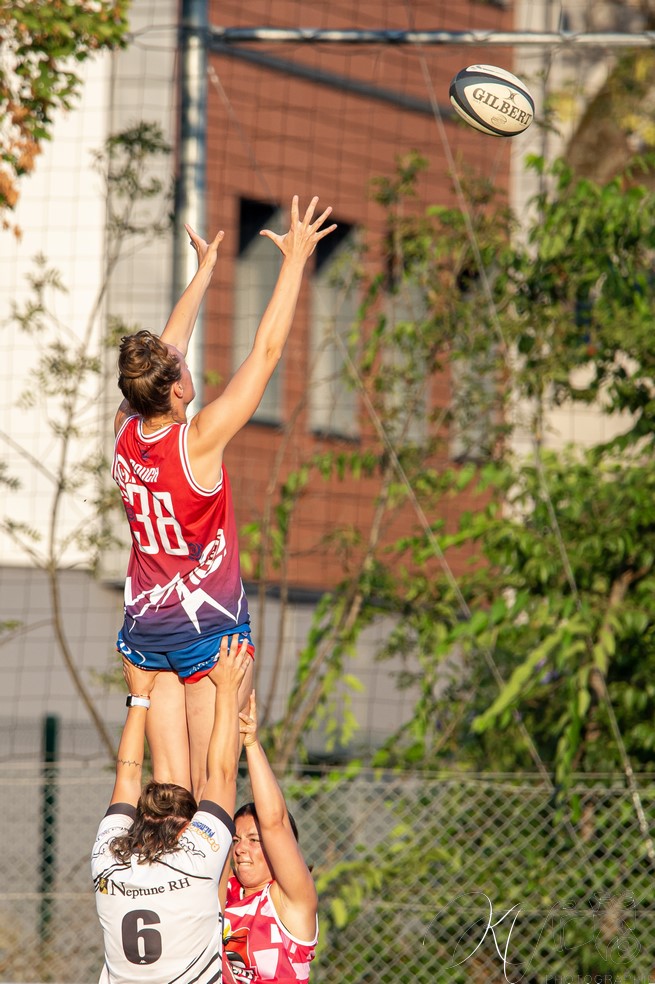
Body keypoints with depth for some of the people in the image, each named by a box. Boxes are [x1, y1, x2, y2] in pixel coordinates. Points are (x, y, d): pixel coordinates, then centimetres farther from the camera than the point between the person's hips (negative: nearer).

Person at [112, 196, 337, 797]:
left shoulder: (125, 434, -5)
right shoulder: (199, 442, -20)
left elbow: (167, 348, 11)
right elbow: (266, 351, -17)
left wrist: (206, 271, 22)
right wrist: (295, 260, -10)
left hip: (144, 628, 6)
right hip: (210, 626, -6)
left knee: (168, 783, 5)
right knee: (213, 786, -4)